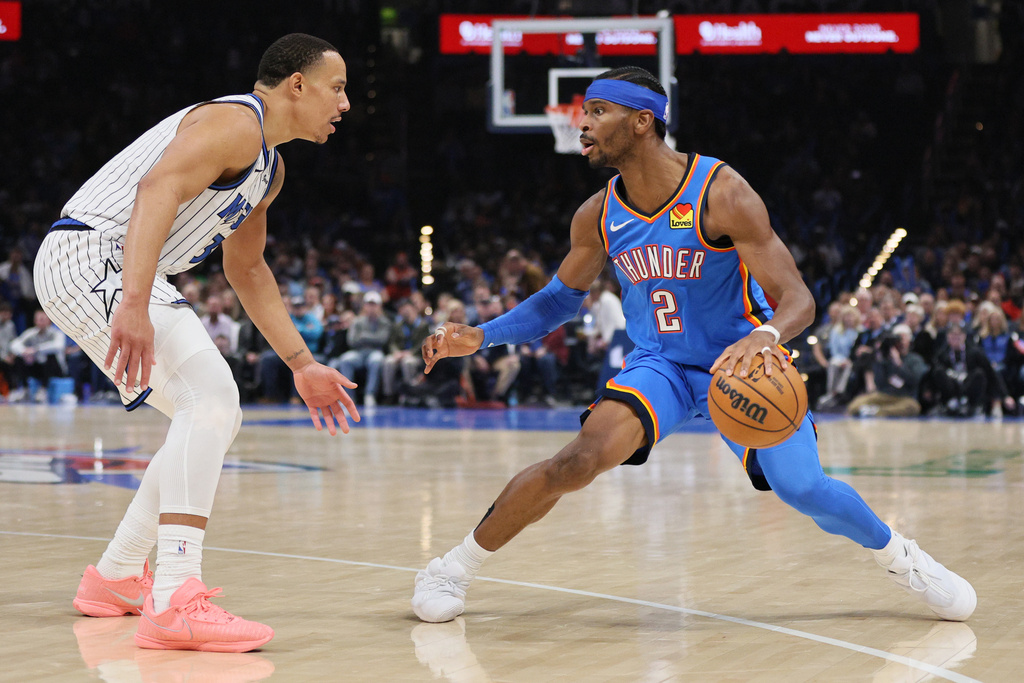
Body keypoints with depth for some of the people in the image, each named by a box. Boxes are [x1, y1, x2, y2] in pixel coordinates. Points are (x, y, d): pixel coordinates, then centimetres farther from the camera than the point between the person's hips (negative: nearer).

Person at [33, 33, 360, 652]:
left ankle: (116, 576, 26)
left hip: (127, 274, 11)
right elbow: (157, 192, -30)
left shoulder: (269, 169, 19)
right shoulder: (235, 123, -14)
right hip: (89, 257, -11)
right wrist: (135, 305, -42)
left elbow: (247, 269, 31)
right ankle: (176, 603, -32)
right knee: (212, 397, -23)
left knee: (215, 418, 15)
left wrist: (303, 365, 28)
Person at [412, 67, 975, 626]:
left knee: (803, 490, -15)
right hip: (658, 365, 2)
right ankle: (456, 566, -9)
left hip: (742, 364, -2)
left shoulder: (722, 195, -22)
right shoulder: (597, 216, -7)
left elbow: (797, 300, -24)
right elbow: (562, 297, 12)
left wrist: (766, 335, -48)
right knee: (581, 459, -23)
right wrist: (481, 336, -2)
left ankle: (898, 556, 17)